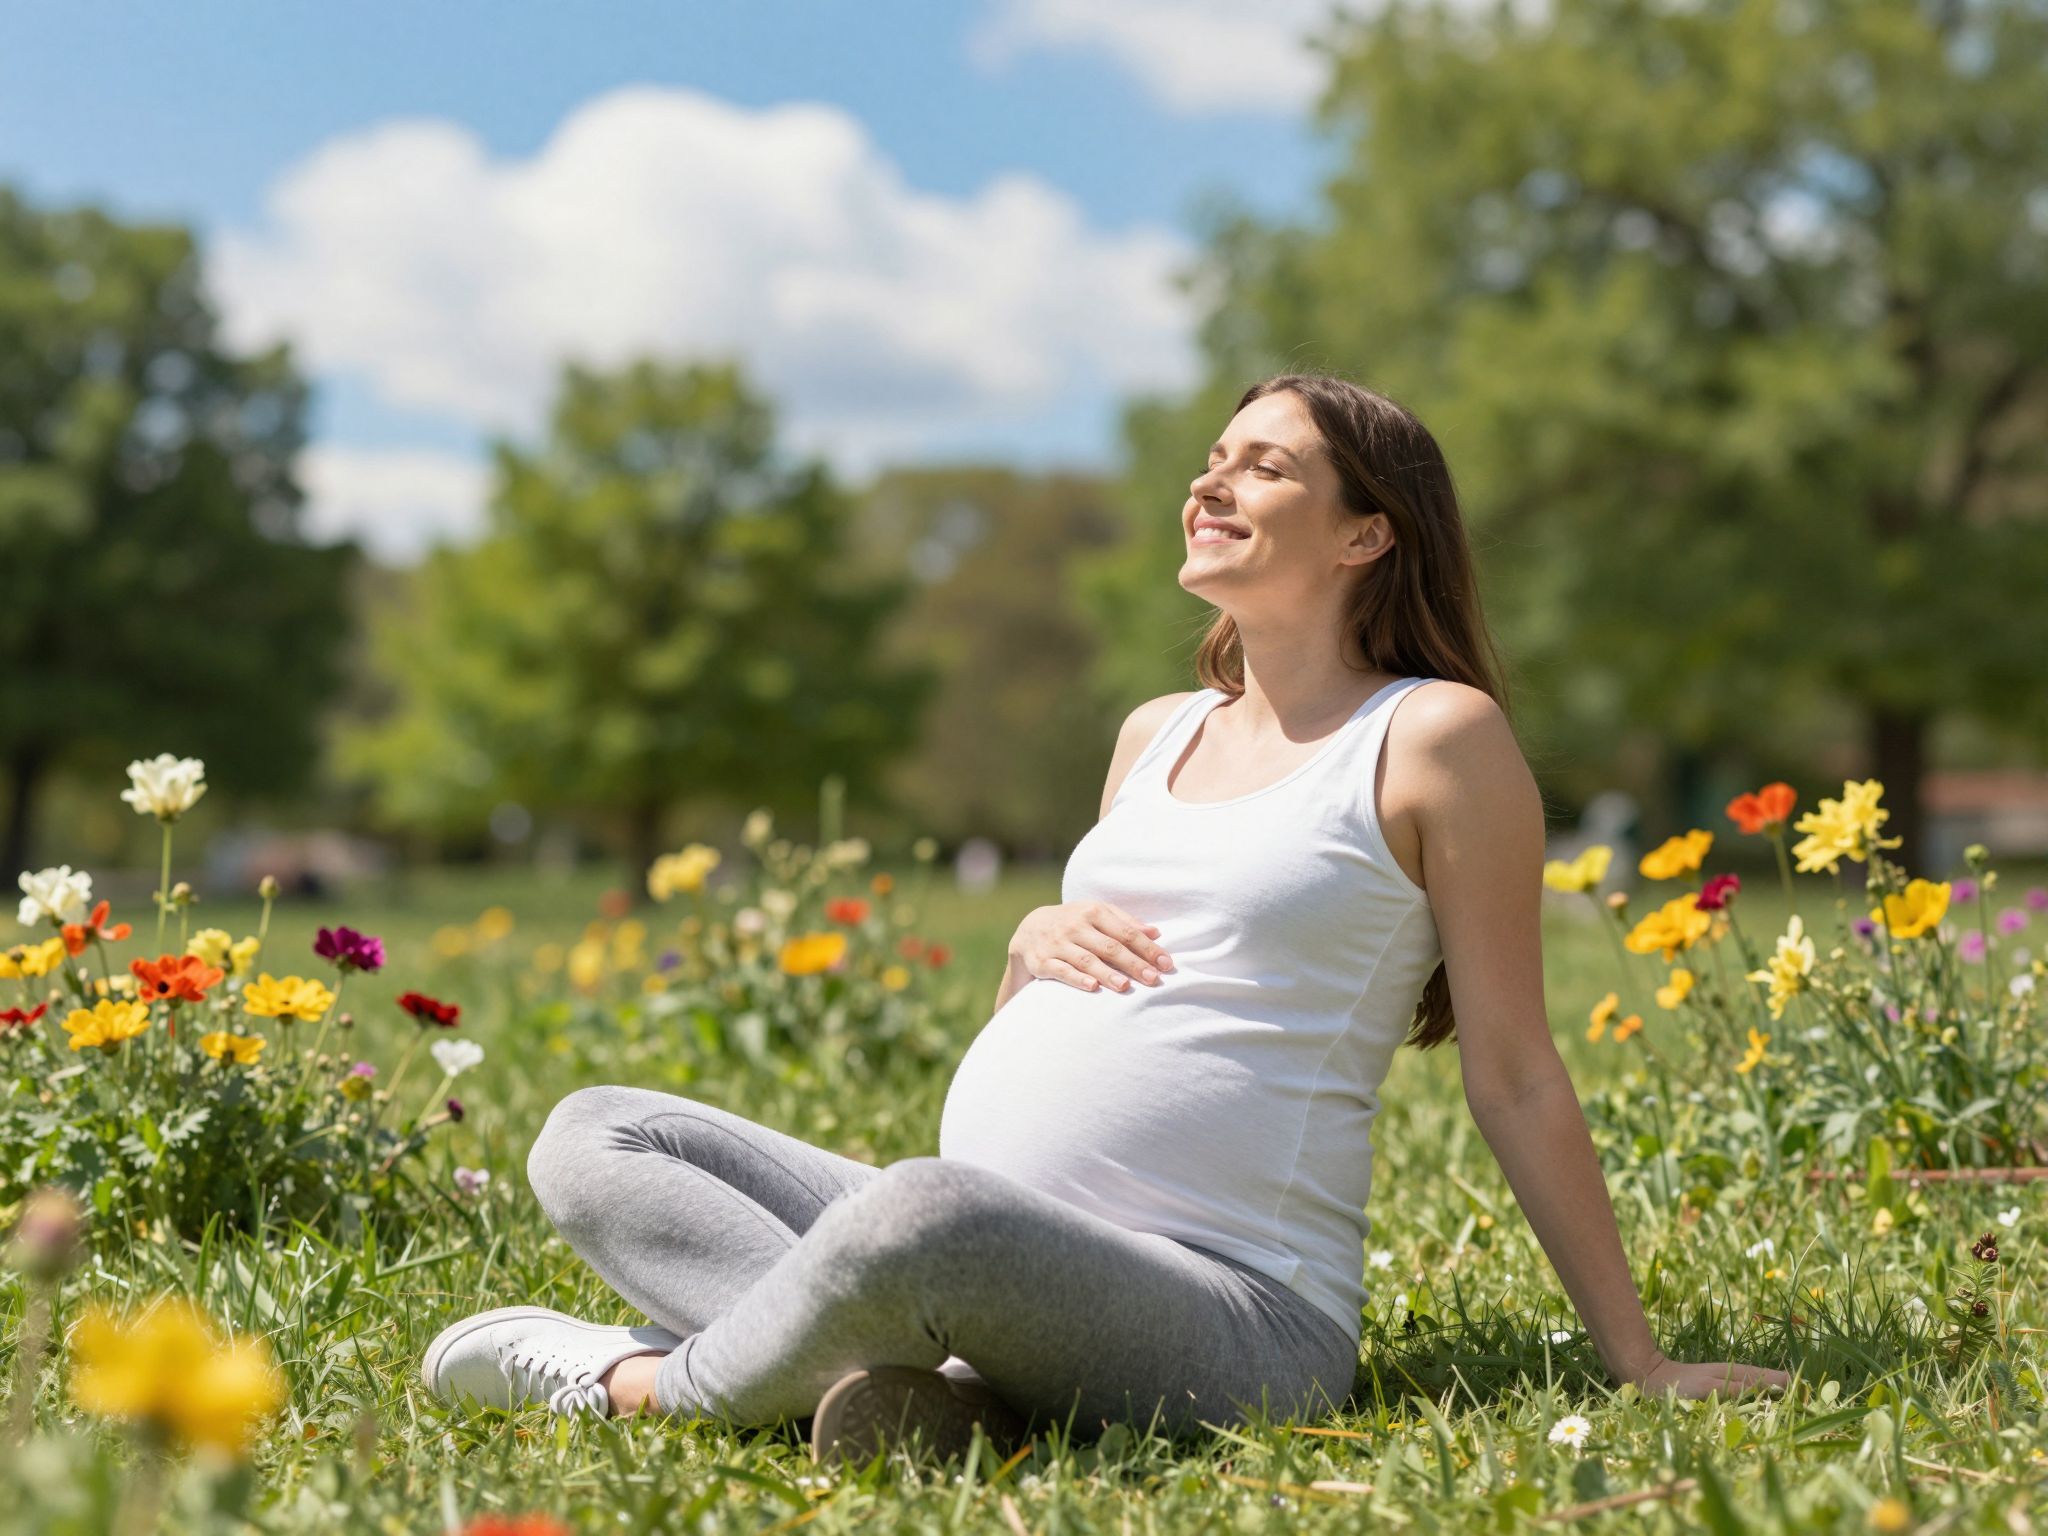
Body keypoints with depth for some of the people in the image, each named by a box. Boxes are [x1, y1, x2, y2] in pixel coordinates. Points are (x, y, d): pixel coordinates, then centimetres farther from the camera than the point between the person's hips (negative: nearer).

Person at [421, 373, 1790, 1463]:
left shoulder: (1435, 734, -1)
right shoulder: (1157, 733, 19)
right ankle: (902, 1369, -22)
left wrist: (1640, 1364, 0)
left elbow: (1516, 1078, 1)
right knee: (595, 1138, 2)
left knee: (931, 1214, -40)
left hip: (1230, 1308, -8)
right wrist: (1036, 946, 3)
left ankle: (645, 1381, -11)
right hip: (985, 1247, 8)